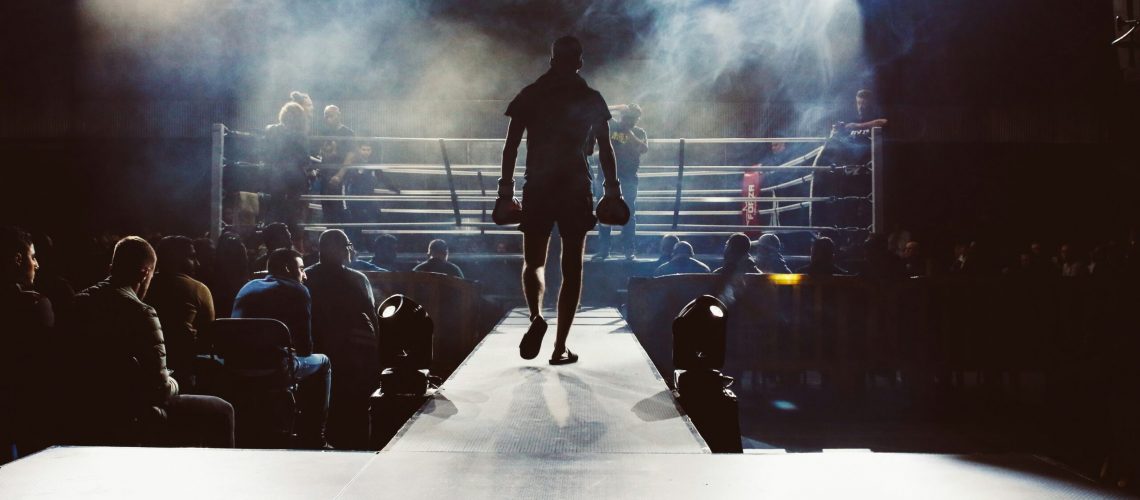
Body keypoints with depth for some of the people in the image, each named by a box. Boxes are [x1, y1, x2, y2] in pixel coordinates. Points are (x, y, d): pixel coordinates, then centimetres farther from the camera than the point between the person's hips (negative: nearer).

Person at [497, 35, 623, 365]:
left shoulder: (528, 96, 5)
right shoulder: (591, 99, 3)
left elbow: (511, 146, 2)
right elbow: (605, 149, 2)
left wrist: (506, 190, 5)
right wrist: (613, 190, 8)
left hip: (537, 189, 1)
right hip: (577, 190, -1)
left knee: (533, 263, 14)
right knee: (572, 269, 6)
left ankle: (536, 317, -15)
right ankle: (560, 347, 3)